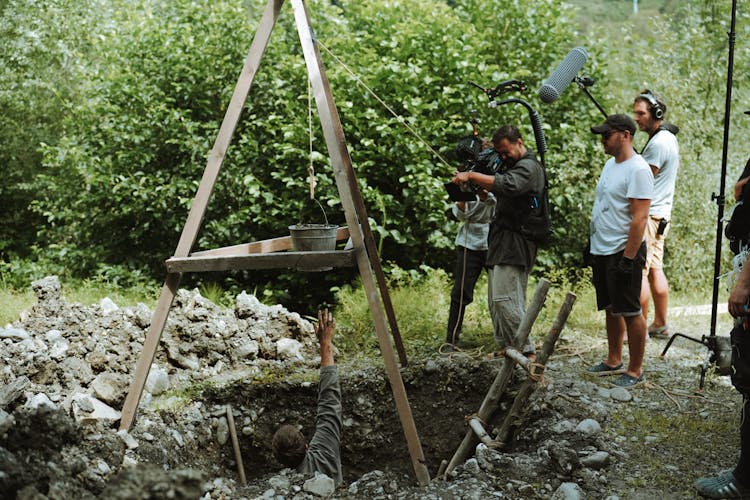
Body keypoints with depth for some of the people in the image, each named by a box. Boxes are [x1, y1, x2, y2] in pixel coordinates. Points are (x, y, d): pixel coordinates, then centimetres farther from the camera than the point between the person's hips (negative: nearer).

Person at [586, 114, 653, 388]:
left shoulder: (637, 170, -16)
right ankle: (614, 361, 29)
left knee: (629, 312, -2)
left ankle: (635, 370, 8)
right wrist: (593, 247, 20)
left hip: (623, 252, -9)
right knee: (610, 309, 17)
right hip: (602, 251, 9)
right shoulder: (611, 164, 14)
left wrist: (628, 259, -23)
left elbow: (639, 218, -21)